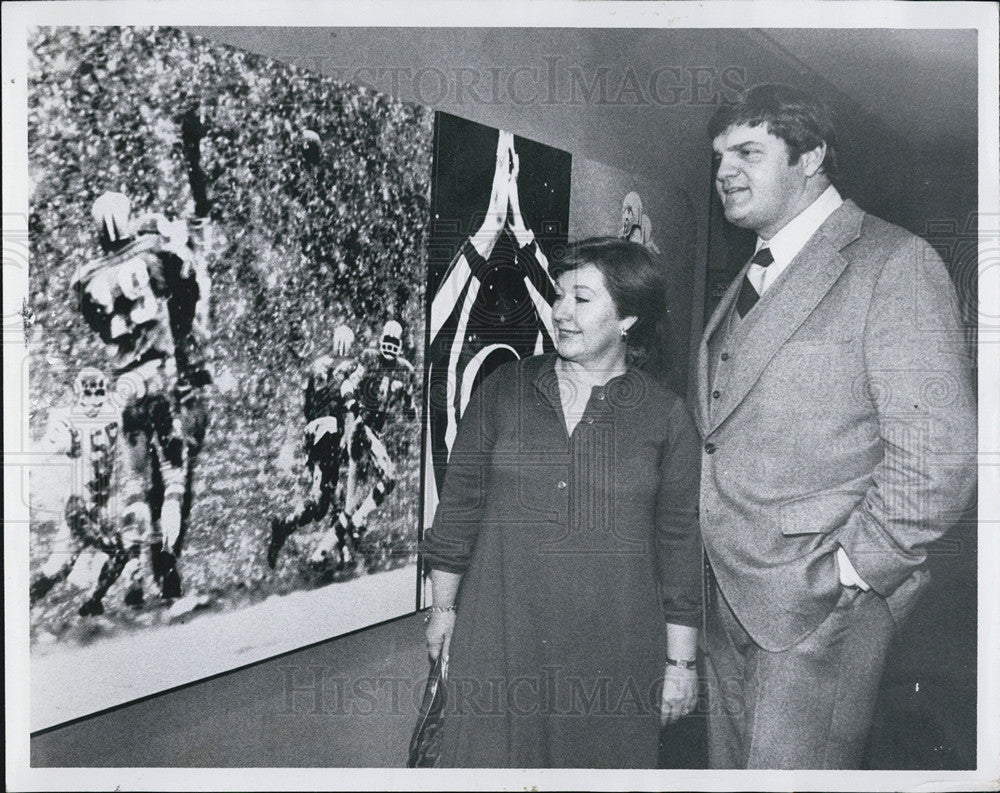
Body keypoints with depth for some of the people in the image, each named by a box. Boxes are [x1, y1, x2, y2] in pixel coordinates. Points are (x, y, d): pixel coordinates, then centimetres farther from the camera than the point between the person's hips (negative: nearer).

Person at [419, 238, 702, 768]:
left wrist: (681, 661, 4)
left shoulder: (665, 417, 0)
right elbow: (460, 502, 7)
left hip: (613, 649, 0)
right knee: (489, 758, 8)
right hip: (499, 639, 1)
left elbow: (678, 543, 2)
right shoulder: (501, 391, 2)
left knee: (600, 761, 10)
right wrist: (443, 607, 9)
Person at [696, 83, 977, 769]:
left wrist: (842, 575, -14)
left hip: (821, 606, -7)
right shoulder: (750, 279, 15)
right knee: (731, 766, 17)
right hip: (731, 600, 7)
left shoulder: (893, 263, -9)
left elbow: (939, 457, -15)